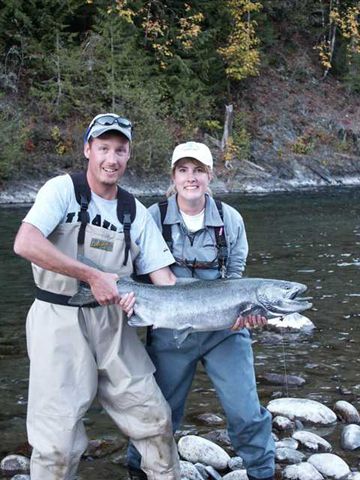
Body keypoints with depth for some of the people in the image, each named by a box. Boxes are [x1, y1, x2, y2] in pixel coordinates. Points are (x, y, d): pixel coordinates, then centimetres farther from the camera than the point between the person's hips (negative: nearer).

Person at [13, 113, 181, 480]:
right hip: (58, 321, -5)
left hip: (111, 320, 5)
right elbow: (25, 243, -21)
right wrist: (92, 276, -20)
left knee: (154, 418, 8)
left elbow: (164, 278, 5)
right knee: (57, 440, -5)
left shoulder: (136, 213, 8)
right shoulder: (63, 189, -6)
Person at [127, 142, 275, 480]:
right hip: (169, 333, -1)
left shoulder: (230, 219, -1)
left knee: (246, 412, -2)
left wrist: (240, 312, -15)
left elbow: (234, 278, 3)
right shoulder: (154, 218, -5)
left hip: (224, 330, 1)